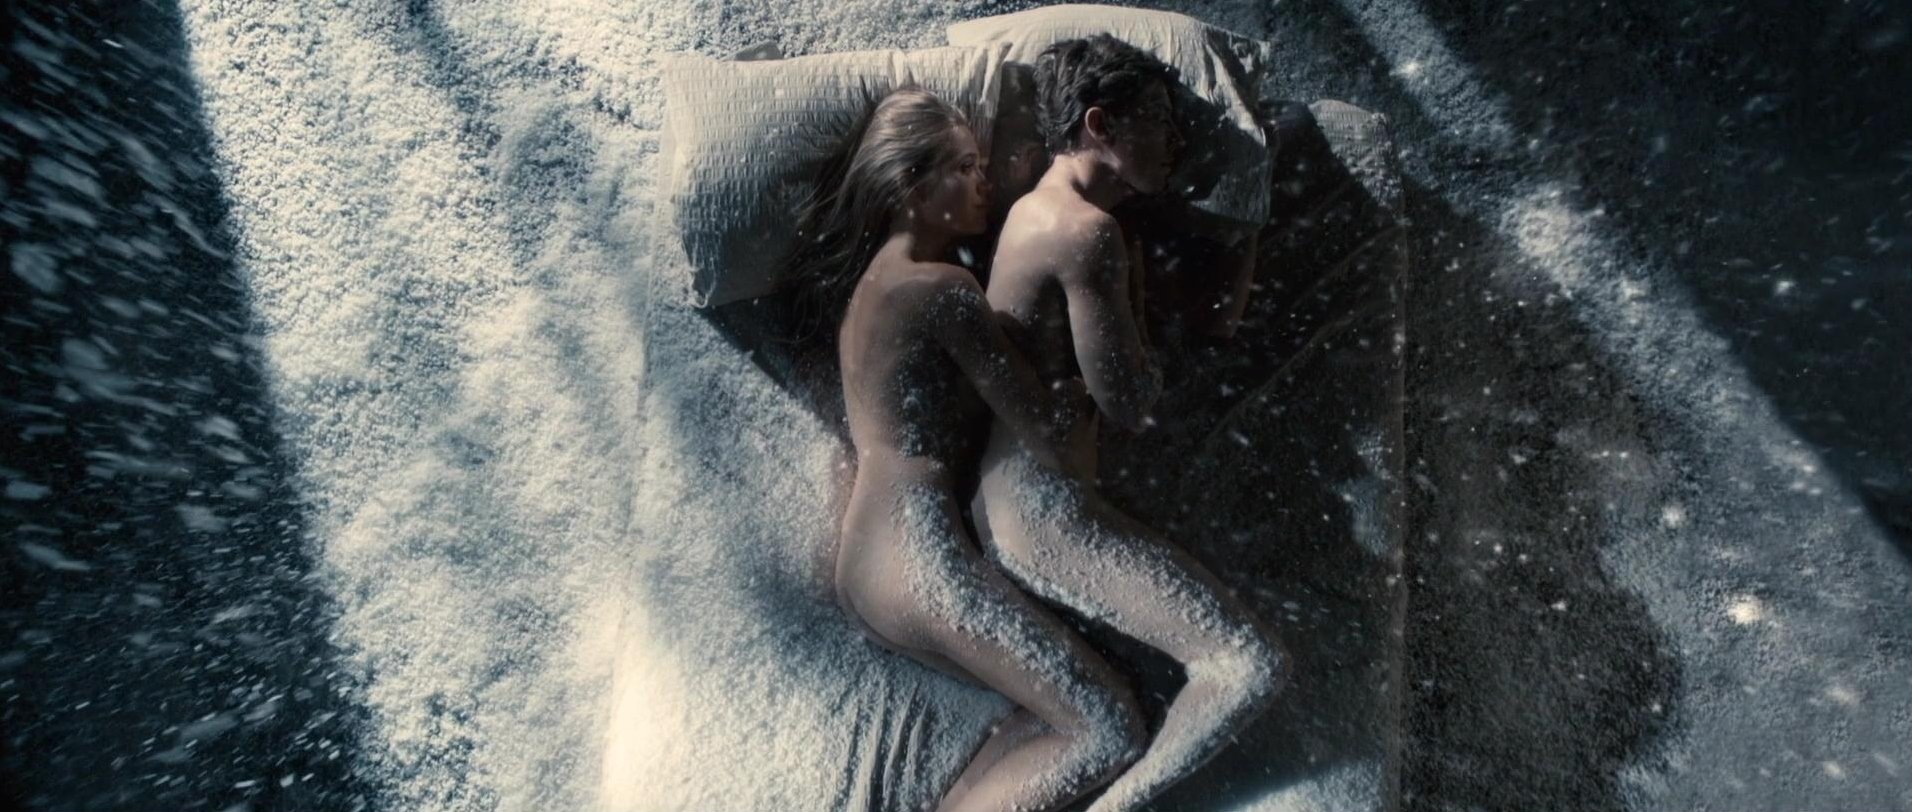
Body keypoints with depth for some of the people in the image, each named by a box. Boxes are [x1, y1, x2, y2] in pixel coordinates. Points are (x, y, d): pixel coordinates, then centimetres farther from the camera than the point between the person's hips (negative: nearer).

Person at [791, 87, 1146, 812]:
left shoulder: (878, 275, 17)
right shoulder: (941, 287, -13)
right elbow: (1044, 438, -13)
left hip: (867, 568, 10)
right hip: (918, 555, -10)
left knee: (1055, 710, 9)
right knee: (1111, 731, -9)